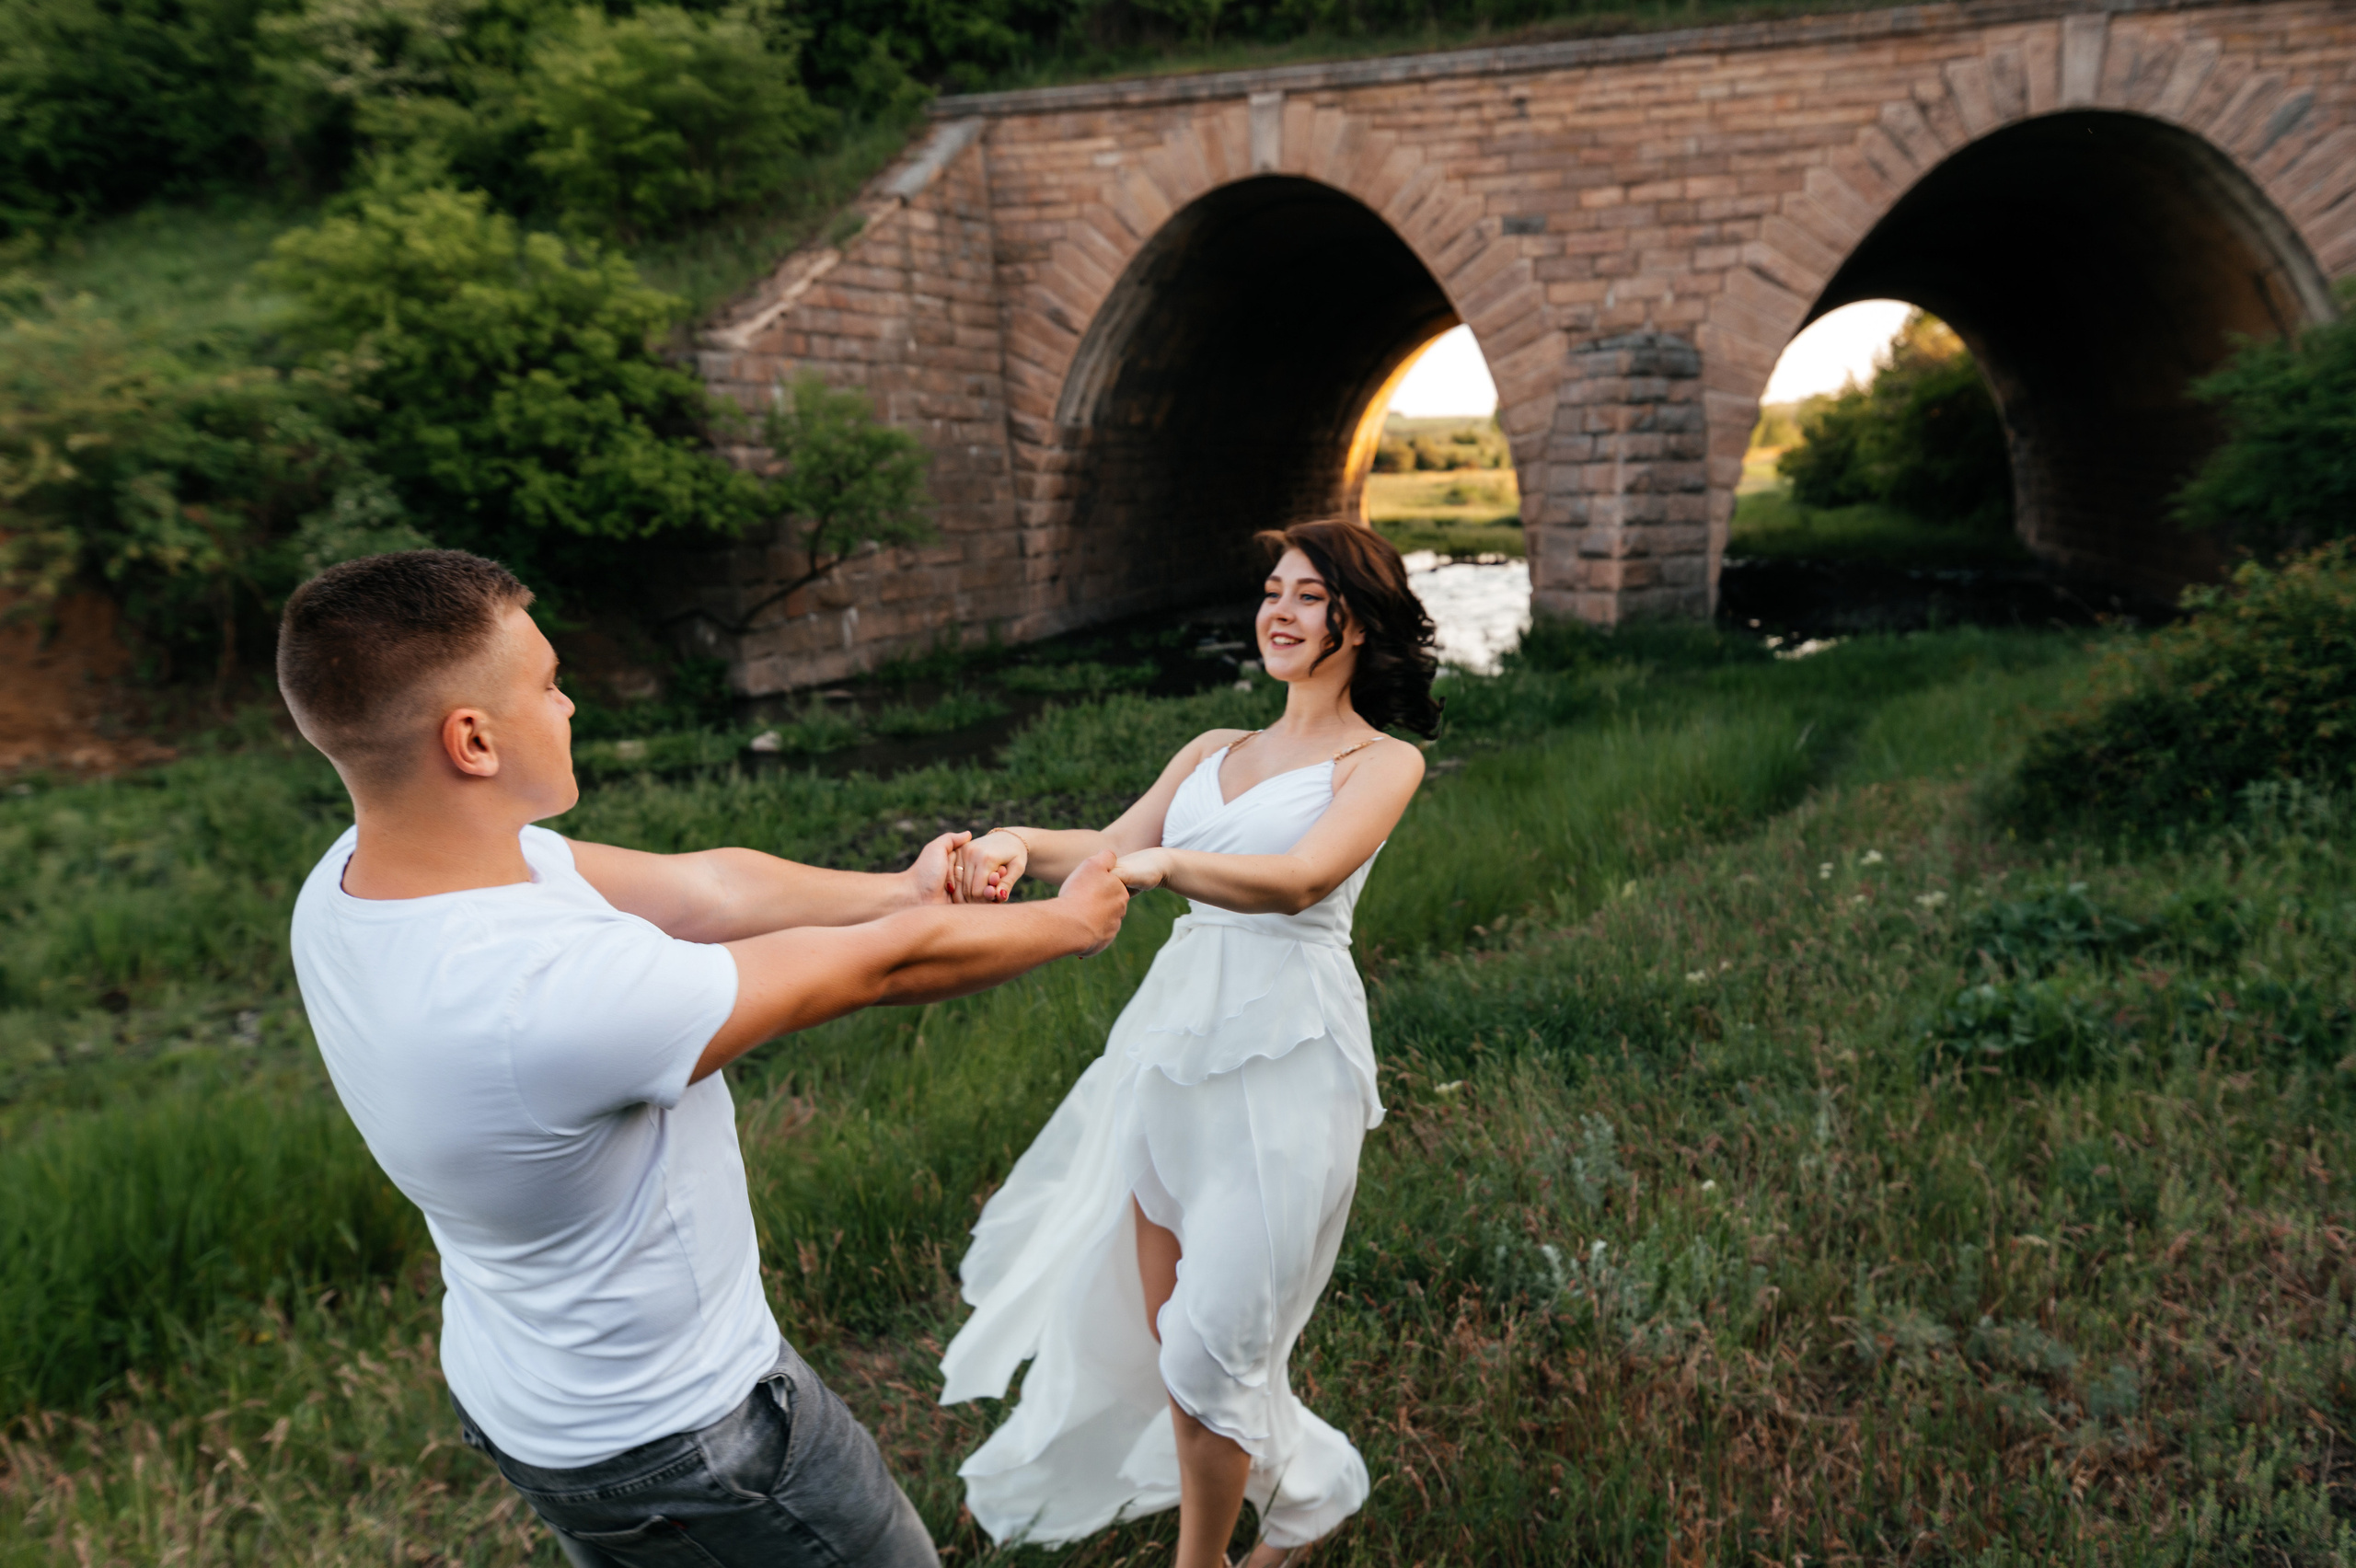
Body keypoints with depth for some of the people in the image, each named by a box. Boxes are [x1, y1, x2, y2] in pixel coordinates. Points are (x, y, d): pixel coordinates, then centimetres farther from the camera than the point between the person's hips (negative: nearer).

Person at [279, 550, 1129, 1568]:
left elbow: (704, 887, -8)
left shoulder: (358, 874, -14)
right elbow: (882, 968, -26)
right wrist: (1070, 922, -10)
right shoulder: (550, 995, -40)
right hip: (668, 1437, -8)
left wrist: (900, 893, -1)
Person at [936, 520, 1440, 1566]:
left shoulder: (1382, 763, -1)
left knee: (1214, 1338, 0)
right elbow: (1114, 847, 2)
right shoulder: (1213, 752, 16)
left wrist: (1164, 862, -37)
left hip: (1285, 1050, -6)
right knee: (1162, 1323, 14)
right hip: (1176, 1031, 6)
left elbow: (1299, 879, -20)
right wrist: (1020, 841, -20)